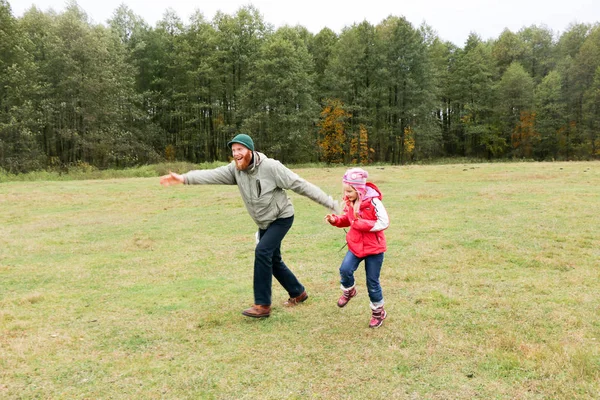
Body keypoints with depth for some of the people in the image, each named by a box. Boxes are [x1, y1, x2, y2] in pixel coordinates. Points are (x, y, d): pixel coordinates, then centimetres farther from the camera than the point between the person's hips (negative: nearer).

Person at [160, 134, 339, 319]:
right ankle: (298, 293, 36)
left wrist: (331, 203, -19)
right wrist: (184, 178, -39)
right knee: (273, 259, 14)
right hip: (264, 222, 7)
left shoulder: (270, 166, -24)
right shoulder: (235, 169, -8)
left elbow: (300, 185, -21)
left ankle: (262, 305, -13)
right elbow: (212, 175, -22)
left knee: (262, 251, -22)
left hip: (282, 217, -7)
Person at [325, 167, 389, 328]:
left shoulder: (373, 201, -20)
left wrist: (362, 224, -25)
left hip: (374, 248, -5)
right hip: (355, 245, 5)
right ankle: (348, 291, 14)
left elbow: (384, 223, -22)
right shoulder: (350, 202, 0)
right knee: (345, 269, -19)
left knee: (372, 282, 5)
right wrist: (335, 220, -6)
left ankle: (378, 312, 27)